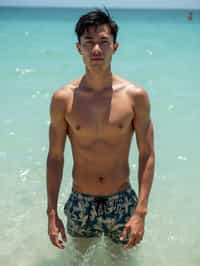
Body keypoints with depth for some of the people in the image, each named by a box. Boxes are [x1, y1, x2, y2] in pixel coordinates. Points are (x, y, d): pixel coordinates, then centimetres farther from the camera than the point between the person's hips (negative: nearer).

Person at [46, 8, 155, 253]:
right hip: (80, 204, 0)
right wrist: (52, 213, -3)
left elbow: (146, 155, -6)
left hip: (122, 202, 0)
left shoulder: (135, 96, -11)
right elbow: (55, 157, -2)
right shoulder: (62, 99, -10)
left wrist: (141, 212, -12)